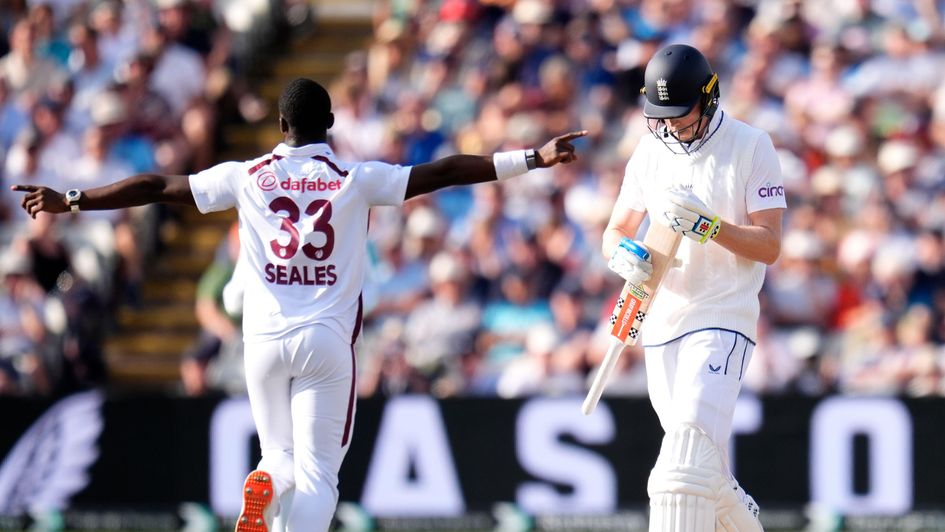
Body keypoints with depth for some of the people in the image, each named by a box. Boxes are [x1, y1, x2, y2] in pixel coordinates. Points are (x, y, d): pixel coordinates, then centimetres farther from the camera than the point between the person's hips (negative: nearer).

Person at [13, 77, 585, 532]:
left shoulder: (248, 178, 3)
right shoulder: (356, 179, -1)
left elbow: (157, 187, 5)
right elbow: (441, 174, -3)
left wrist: (70, 201, 12)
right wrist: (533, 159, -1)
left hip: (265, 339, 2)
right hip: (328, 340, -2)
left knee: (282, 458, 18)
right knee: (317, 473, -1)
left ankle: (263, 484, -17)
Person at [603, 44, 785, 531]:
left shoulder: (750, 147, -6)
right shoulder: (650, 153, 10)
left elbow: (769, 246, -10)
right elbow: (615, 232, 12)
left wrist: (709, 225, -26)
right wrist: (623, 255, -12)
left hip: (722, 319, -6)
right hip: (662, 322, 6)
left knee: (690, 453, -22)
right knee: (705, 471, 10)